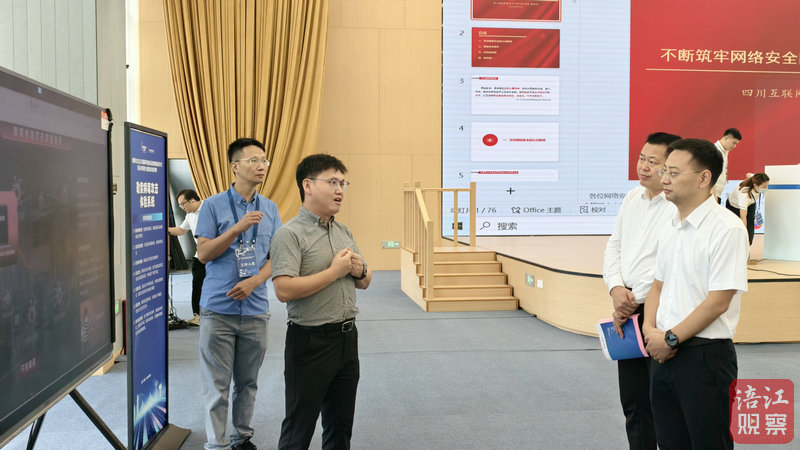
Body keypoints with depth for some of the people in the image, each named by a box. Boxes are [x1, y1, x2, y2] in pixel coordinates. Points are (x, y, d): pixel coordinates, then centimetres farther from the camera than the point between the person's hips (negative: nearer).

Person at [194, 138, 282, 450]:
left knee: (248, 382, 12)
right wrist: (238, 228, -18)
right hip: (218, 308, -3)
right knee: (216, 384, 1)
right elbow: (203, 254, -6)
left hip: (255, 309, 3)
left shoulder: (270, 209, 8)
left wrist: (254, 281, -10)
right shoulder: (213, 206, -2)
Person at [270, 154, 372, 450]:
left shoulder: (344, 232, 11)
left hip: (347, 337, 7)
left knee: (341, 426, 17)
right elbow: (284, 290, -25)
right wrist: (335, 271, -18)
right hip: (311, 340, -7)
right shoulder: (290, 234, -13)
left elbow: (364, 283, 19)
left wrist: (359, 271, -5)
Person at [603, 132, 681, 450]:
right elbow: (614, 246, 13)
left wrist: (632, 303, -14)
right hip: (629, 314, 7)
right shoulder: (633, 198, 10)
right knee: (633, 402, 17)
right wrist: (617, 289, -3)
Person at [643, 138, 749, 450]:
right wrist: (650, 328, -1)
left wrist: (670, 338, -14)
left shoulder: (727, 229, -14)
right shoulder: (672, 228, 12)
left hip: (705, 355, -8)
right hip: (663, 353, 8)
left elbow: (718, 301, -18)